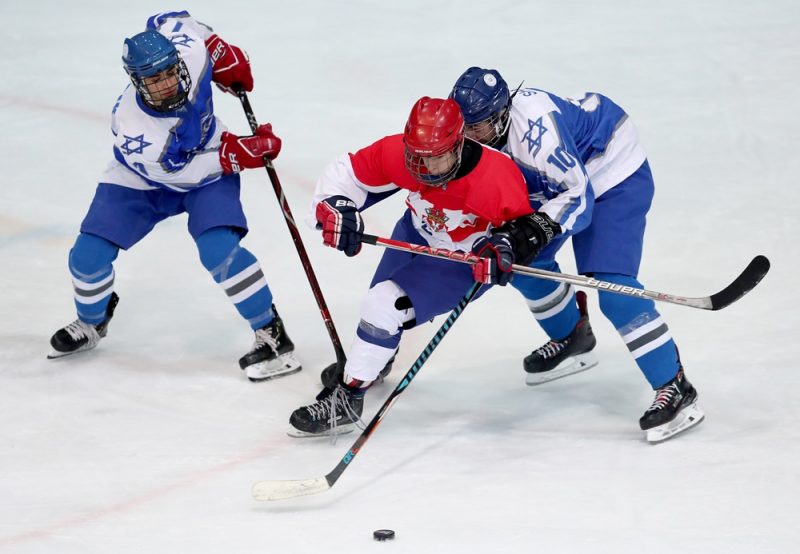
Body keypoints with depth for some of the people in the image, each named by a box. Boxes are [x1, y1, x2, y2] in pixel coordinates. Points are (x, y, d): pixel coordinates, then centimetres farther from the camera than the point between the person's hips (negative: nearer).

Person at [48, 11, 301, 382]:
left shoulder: (189, 50, -32)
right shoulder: (132, 128, -38)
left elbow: (165, 22, -7)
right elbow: (181, 171, -28)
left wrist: (223, 53, -6)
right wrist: (235, 154, -34)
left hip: (209, 167, 1)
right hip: (141, 182, -1)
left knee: (219, 249, -23)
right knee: (88, 255, -6)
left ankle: (271, 334, -10)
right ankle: (91, 324, 27)